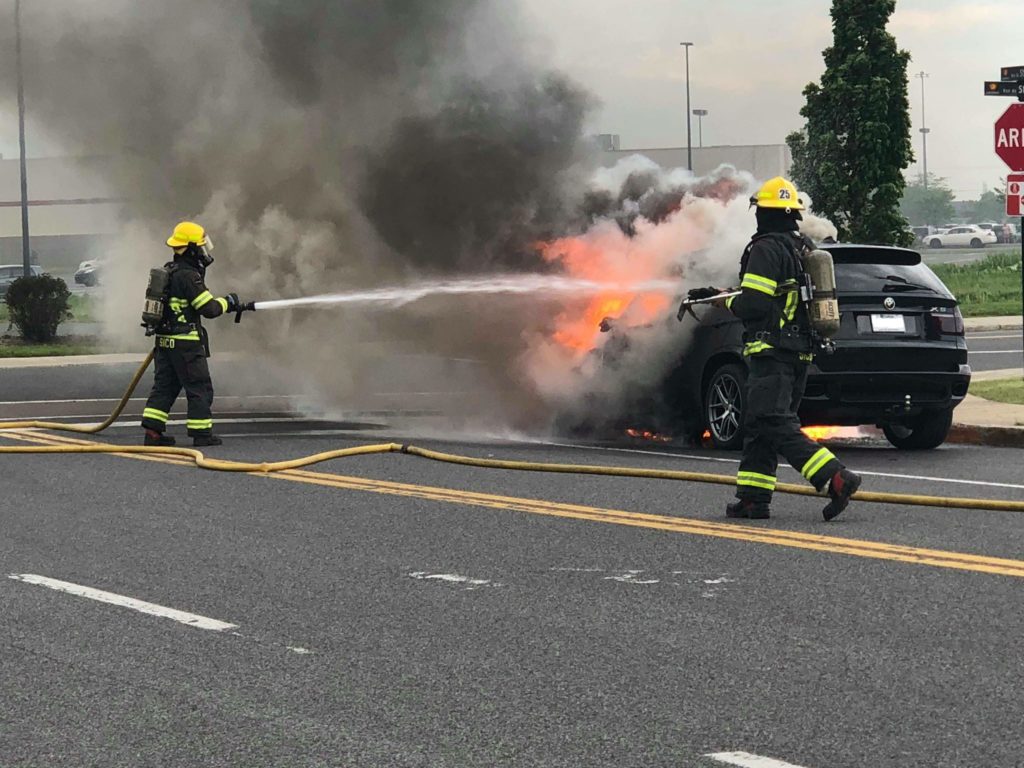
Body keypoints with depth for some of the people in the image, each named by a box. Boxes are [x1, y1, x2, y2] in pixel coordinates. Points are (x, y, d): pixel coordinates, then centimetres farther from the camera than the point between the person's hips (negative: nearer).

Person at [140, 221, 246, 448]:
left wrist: (231, 305, 22)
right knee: (200, 388, 1)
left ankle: (152, 431, 8)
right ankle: (201, 433, 4)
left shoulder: (168, 271, 13)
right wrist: (228, 301, 1)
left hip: (164, 341, 9)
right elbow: (209, 308, -18)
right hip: (186, 343, -9)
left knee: (164, 385, 11)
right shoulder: (188, 276, -18)